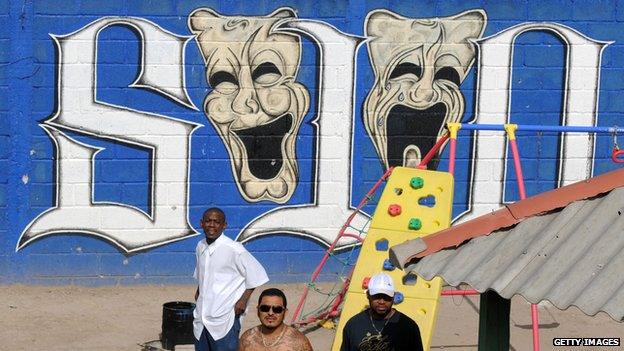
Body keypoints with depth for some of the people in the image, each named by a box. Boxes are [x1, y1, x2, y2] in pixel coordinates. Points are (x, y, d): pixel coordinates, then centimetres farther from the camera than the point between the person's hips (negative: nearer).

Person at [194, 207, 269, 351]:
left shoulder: (233, 249, -13)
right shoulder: (200, 247, 8)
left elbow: (256, 274, -7)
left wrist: (243, 300, -9)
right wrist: (198, 290, 13)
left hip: (224, 319, -7)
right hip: (201, 317, 7)